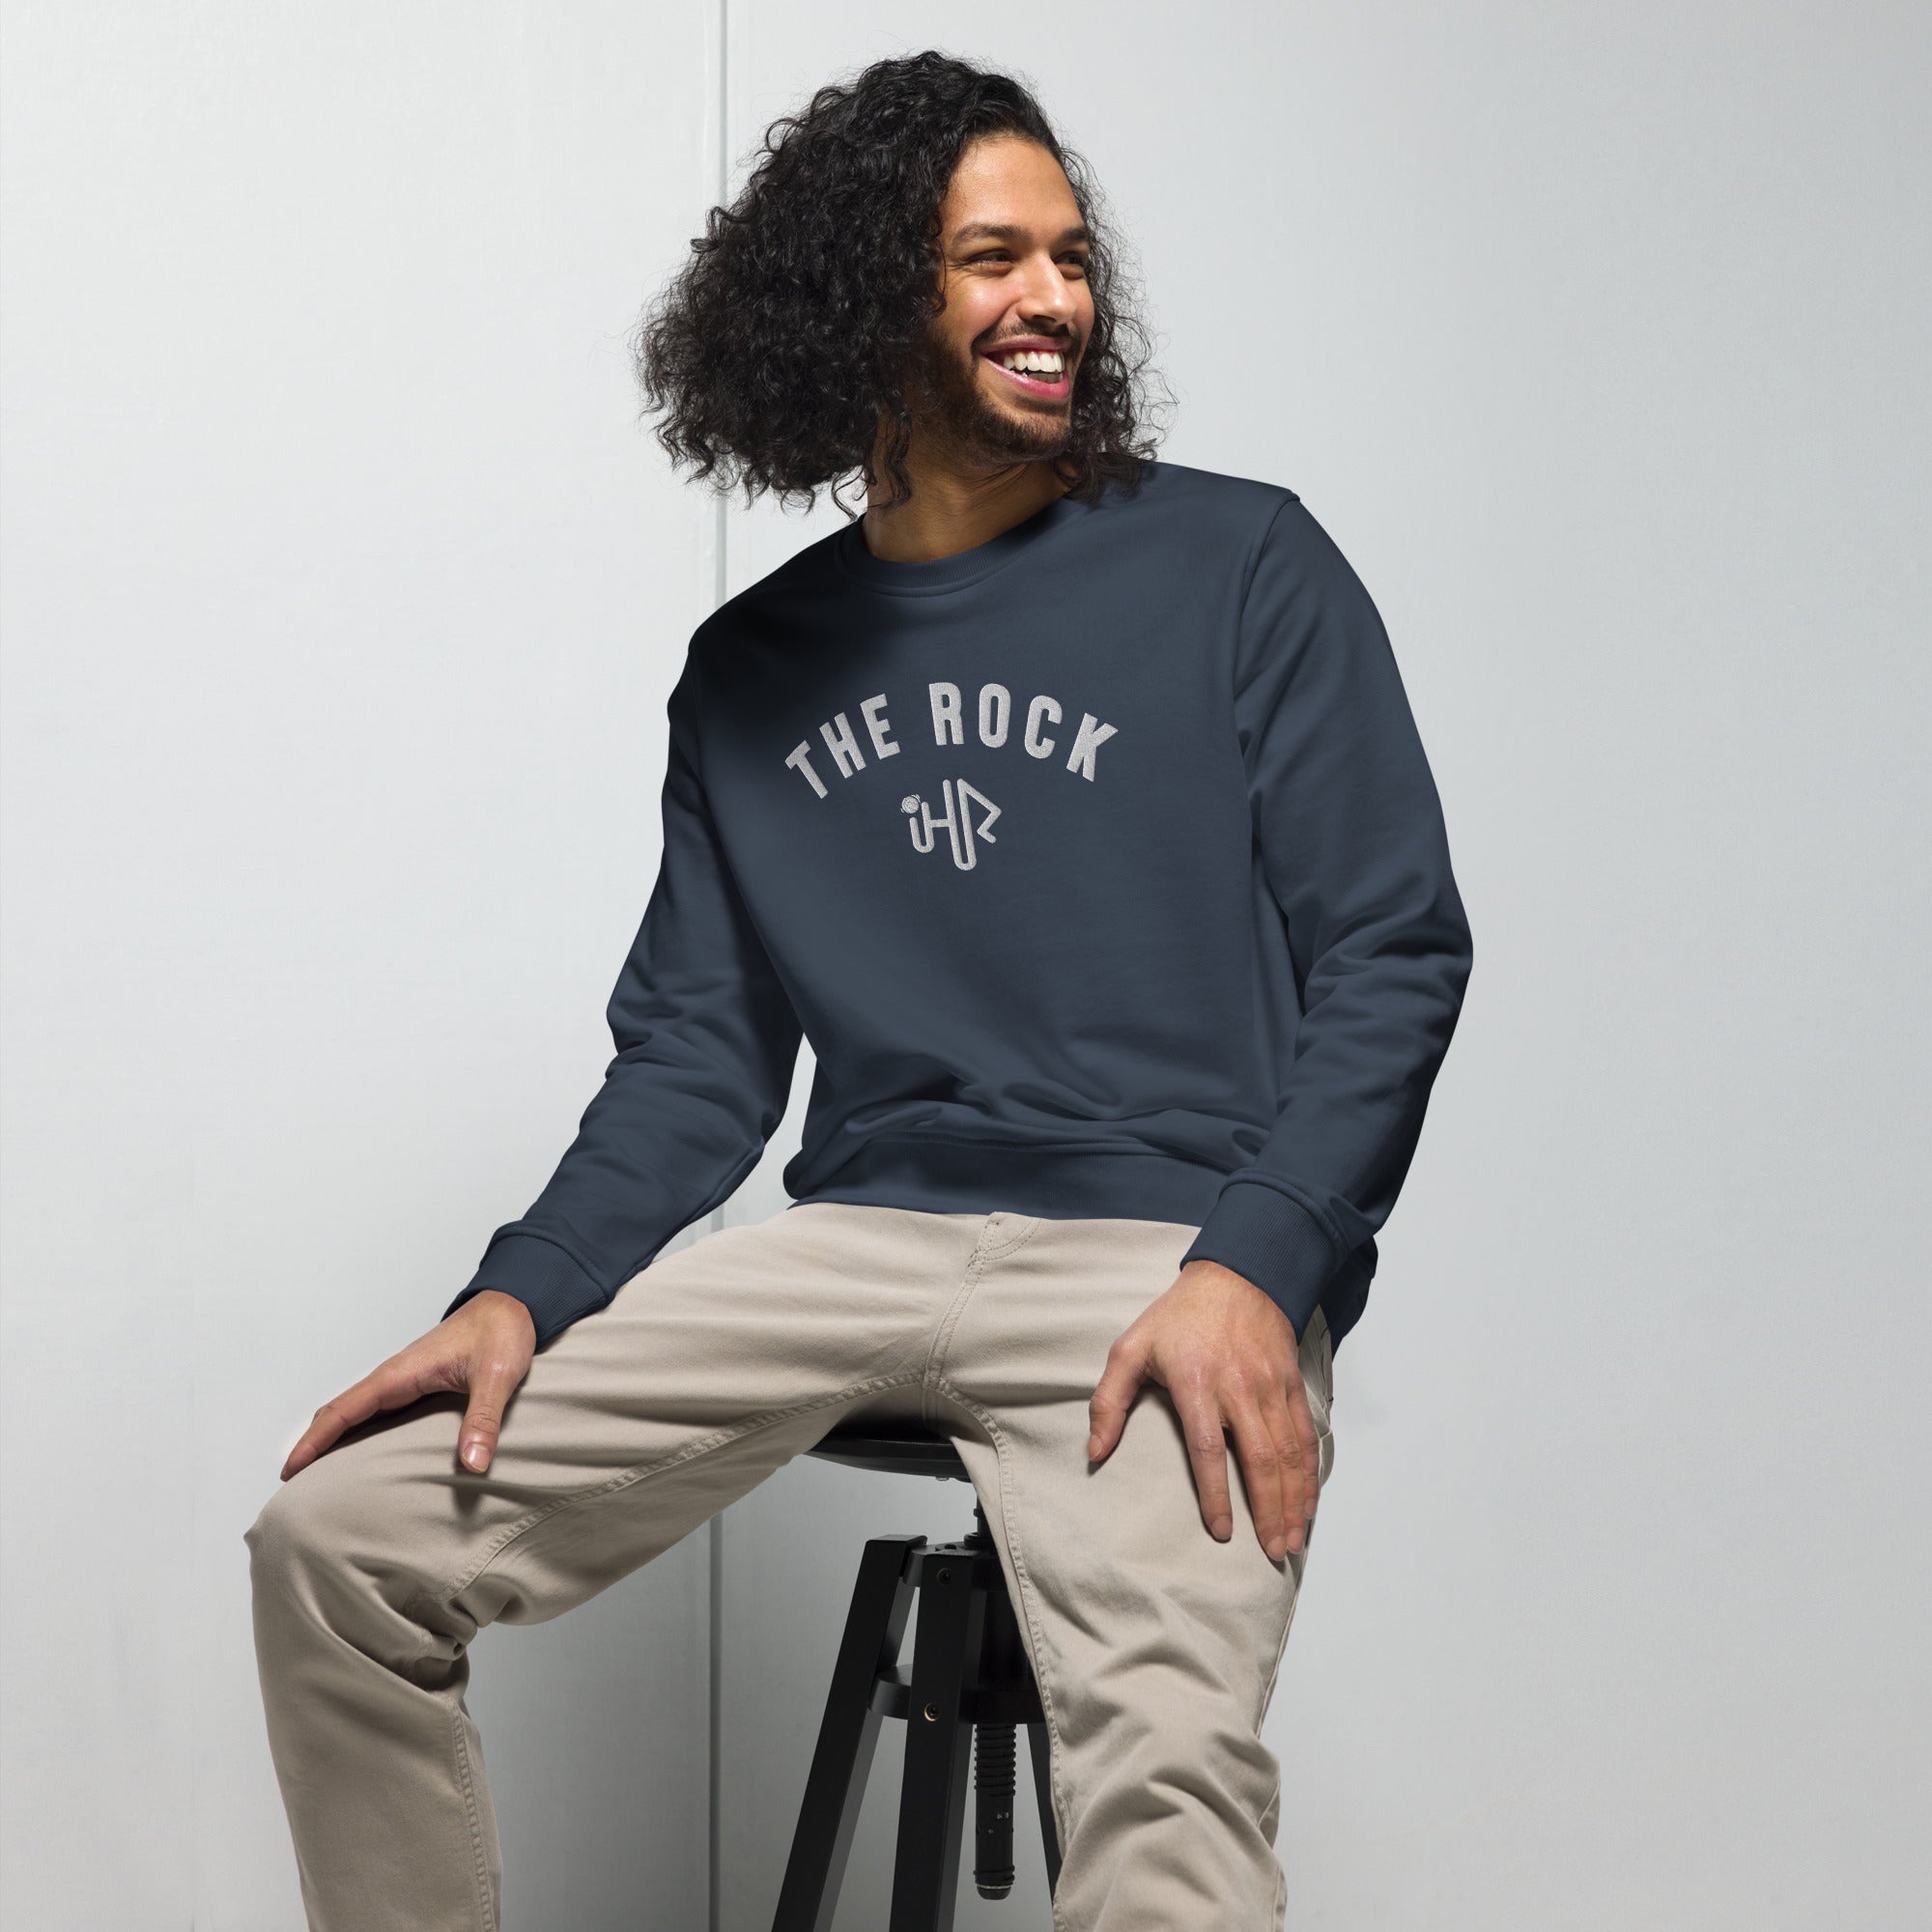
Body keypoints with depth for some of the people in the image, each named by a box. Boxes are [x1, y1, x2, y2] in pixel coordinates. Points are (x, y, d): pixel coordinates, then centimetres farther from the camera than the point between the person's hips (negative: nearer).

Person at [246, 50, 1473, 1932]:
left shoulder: (1240, 566, 6)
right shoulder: (751, 669, 17)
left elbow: (1394, 949, 1)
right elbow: (700, 1048, 15)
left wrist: (1253, 1272, -14)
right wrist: (523, 1292, -3)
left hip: (1165, 1248, -4)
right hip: (860, 1237, 4)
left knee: (1164, 1777, -34)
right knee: (337, 1532, -8)